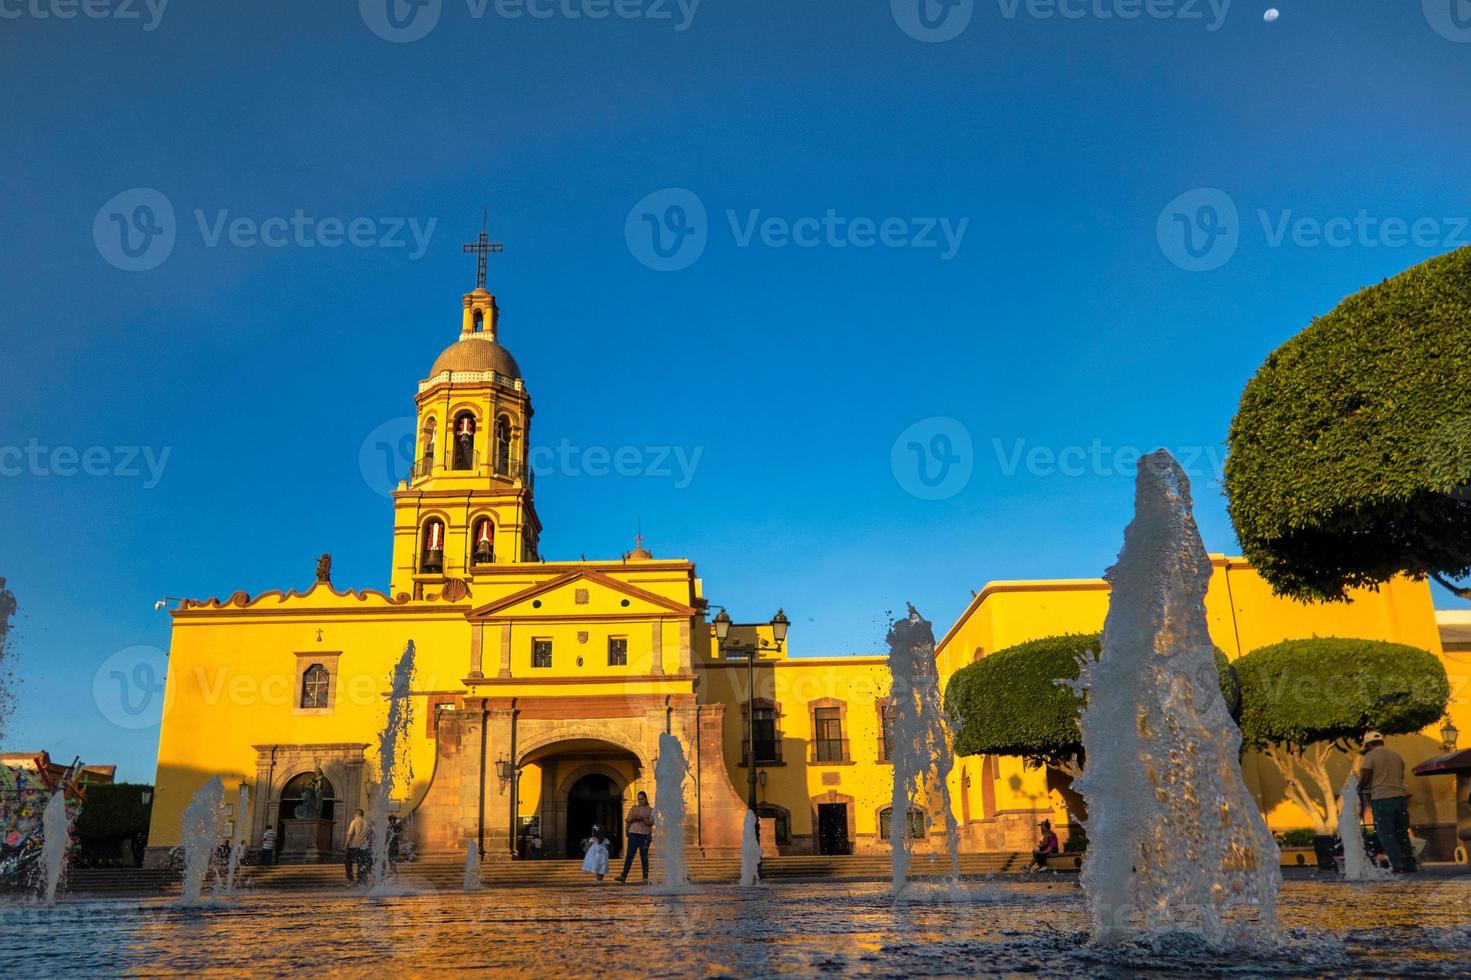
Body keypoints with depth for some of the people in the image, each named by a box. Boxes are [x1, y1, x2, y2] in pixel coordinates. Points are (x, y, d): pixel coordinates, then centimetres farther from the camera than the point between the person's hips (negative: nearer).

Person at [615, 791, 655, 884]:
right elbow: (628, 820, 10)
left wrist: (642, 819, -19)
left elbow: (651, 822, -5)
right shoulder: (634, 808, 15)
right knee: (629, 855, -4)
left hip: (645, 835, -2)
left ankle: (645, 878, 4)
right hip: (633, 834, 2)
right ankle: (623, 876, -9)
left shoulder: (650, 810, 6)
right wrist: (633, 818, -11)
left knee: (644, 856, -2)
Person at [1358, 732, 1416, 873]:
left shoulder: (1370, 756, -4)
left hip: (1381, 798, -6)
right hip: (1400, 796, 6)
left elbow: (1364, 777, -9)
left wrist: (1360, 789, 9)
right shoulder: (1396, 755, 15)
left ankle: (1398, 865, -4)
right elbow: (1401, 777, 20)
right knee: (1402, 833, 14)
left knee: (1386, 834, 0)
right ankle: (1409, 864, 14)